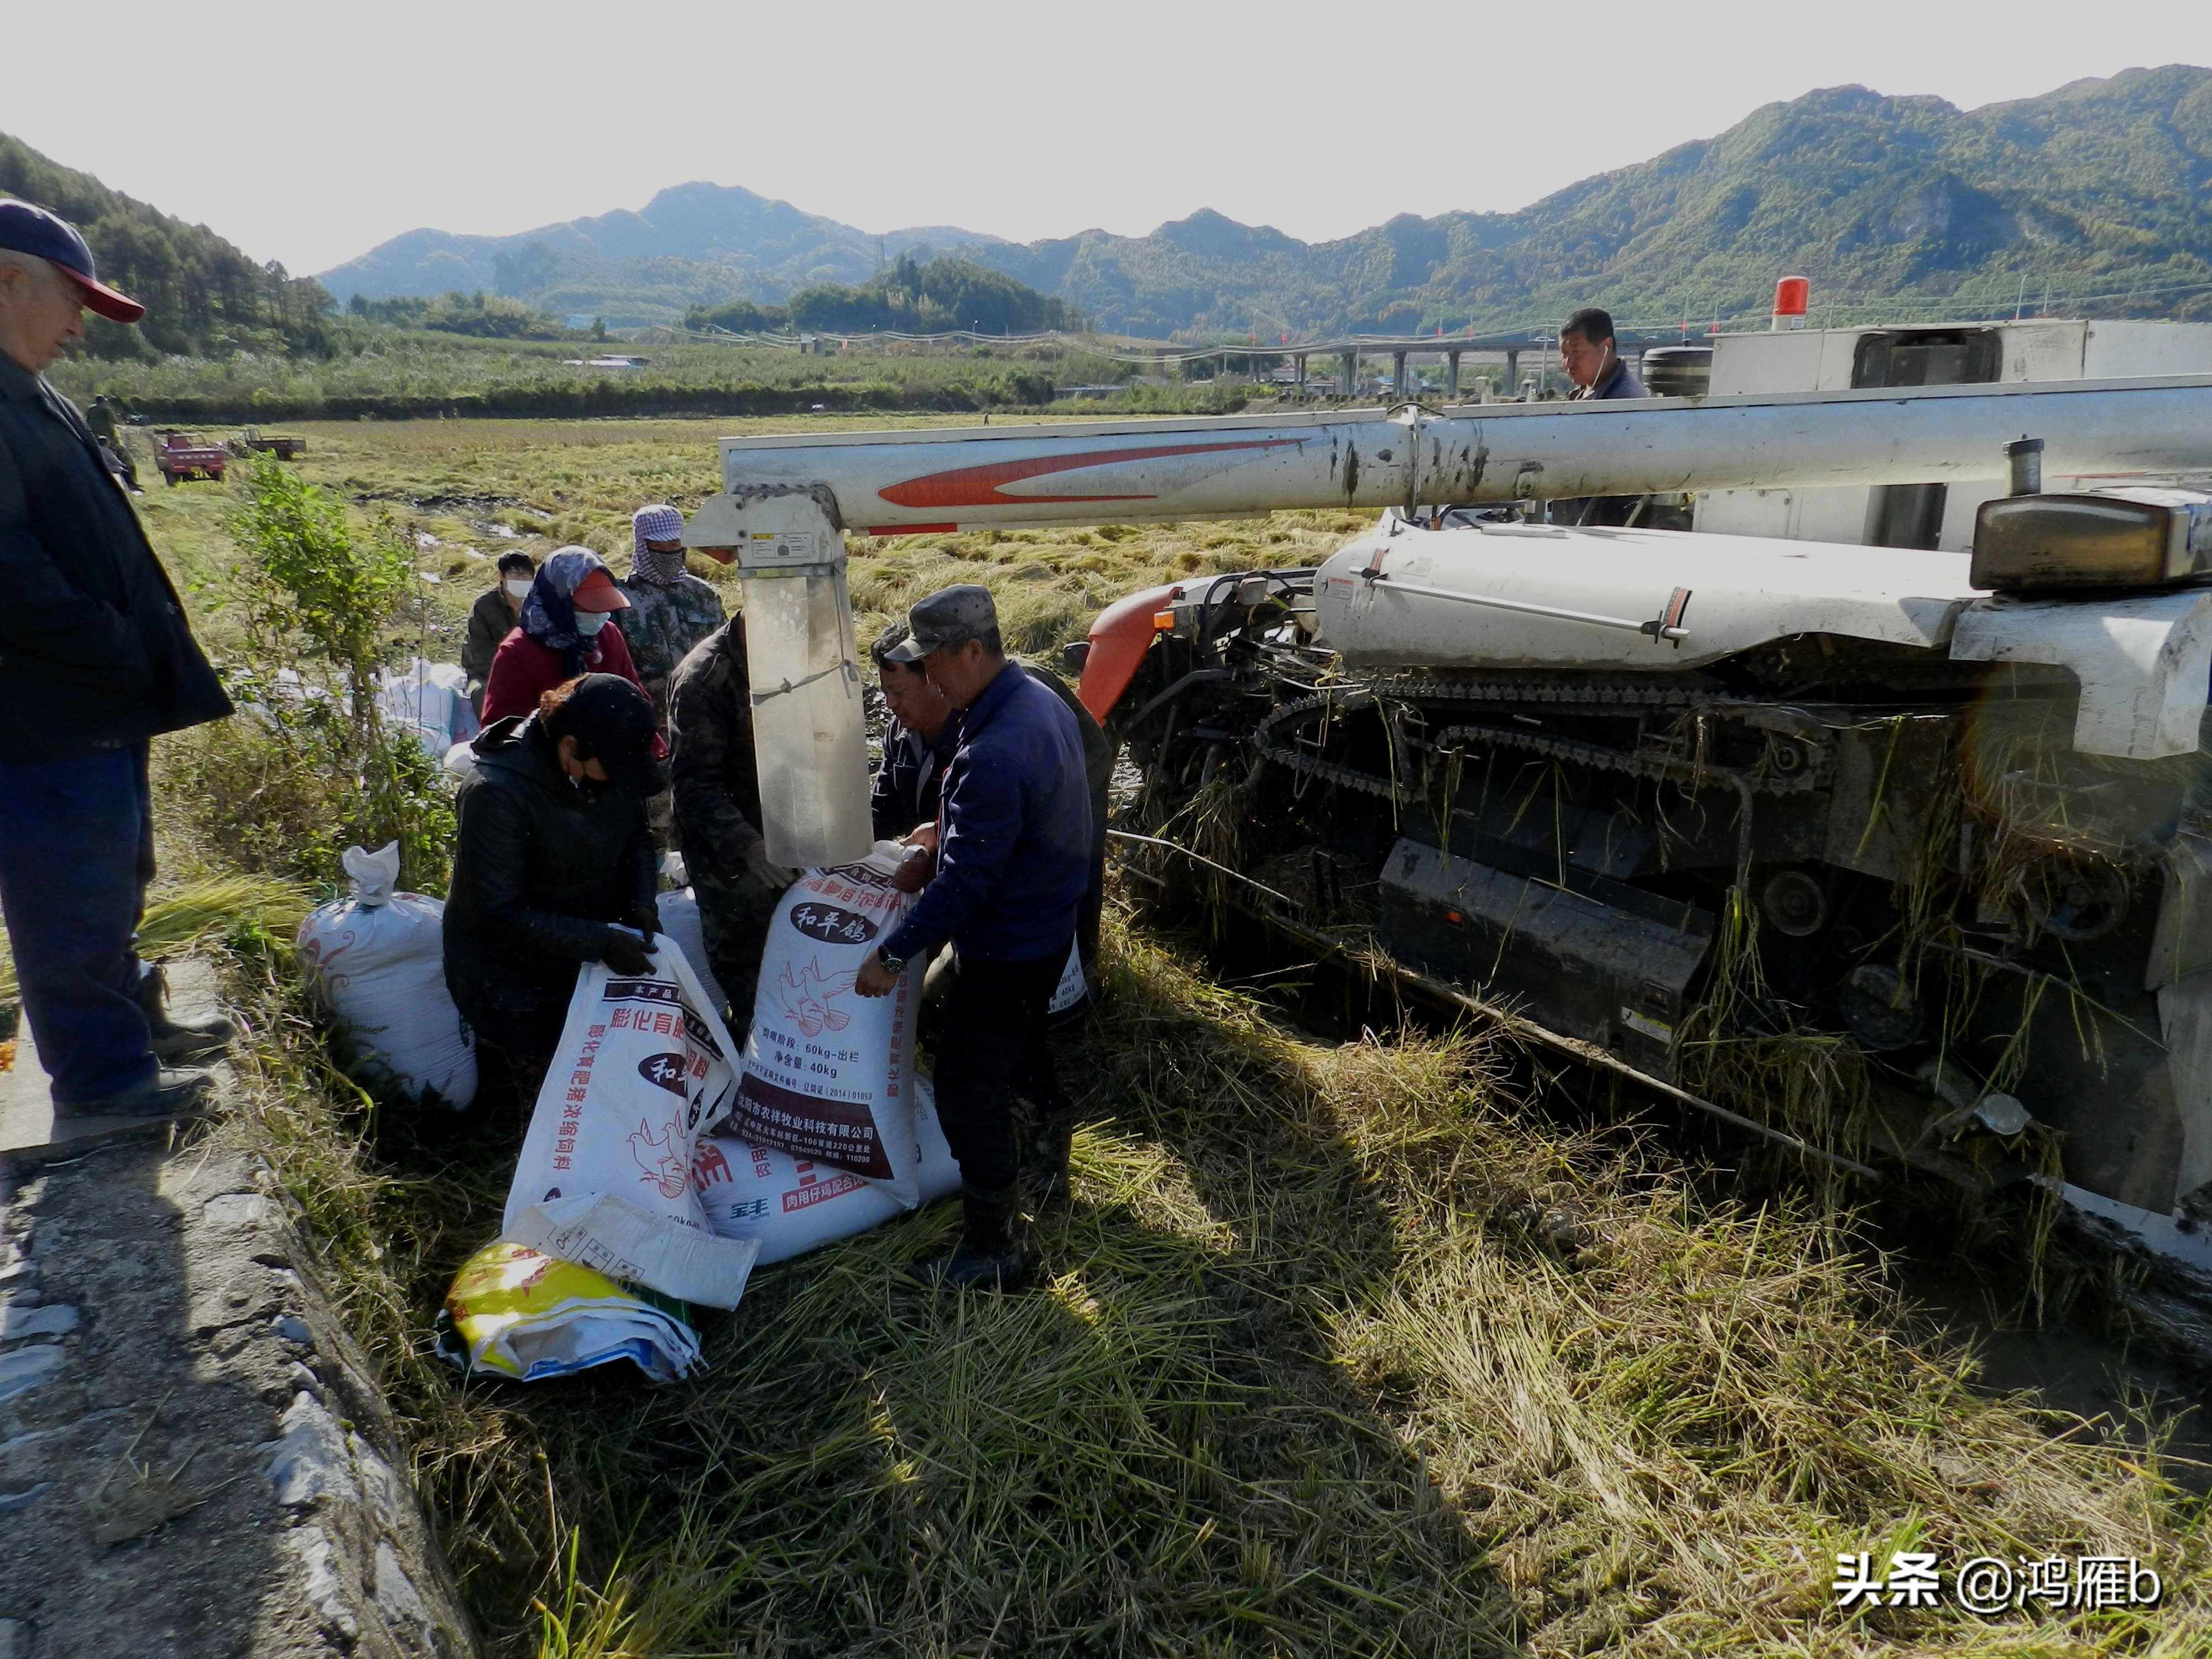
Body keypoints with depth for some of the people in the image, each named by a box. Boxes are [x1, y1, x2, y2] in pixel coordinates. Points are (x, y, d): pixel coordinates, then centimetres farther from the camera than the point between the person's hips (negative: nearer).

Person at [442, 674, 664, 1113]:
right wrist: (602, 942, -29)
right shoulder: (495, 793, -27)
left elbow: (636, 836, 8)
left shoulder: (613, 768, -10)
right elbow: (501, 913, -25)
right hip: (518, 984, -5)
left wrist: (639, 903, -9)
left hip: (592, 960, 6)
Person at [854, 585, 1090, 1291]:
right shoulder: (1041, 701, -1)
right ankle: (1047, 1164, 50)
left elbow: (966, 881, -30)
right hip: (1049, 924, 10)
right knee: (1023, 1046, 29)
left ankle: (991, 1249, 13)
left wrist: (893, 954, -21)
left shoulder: (995, 755, -33)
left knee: (968, 1089, 1)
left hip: (1006, 948, -10)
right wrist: (951, 830, 12)